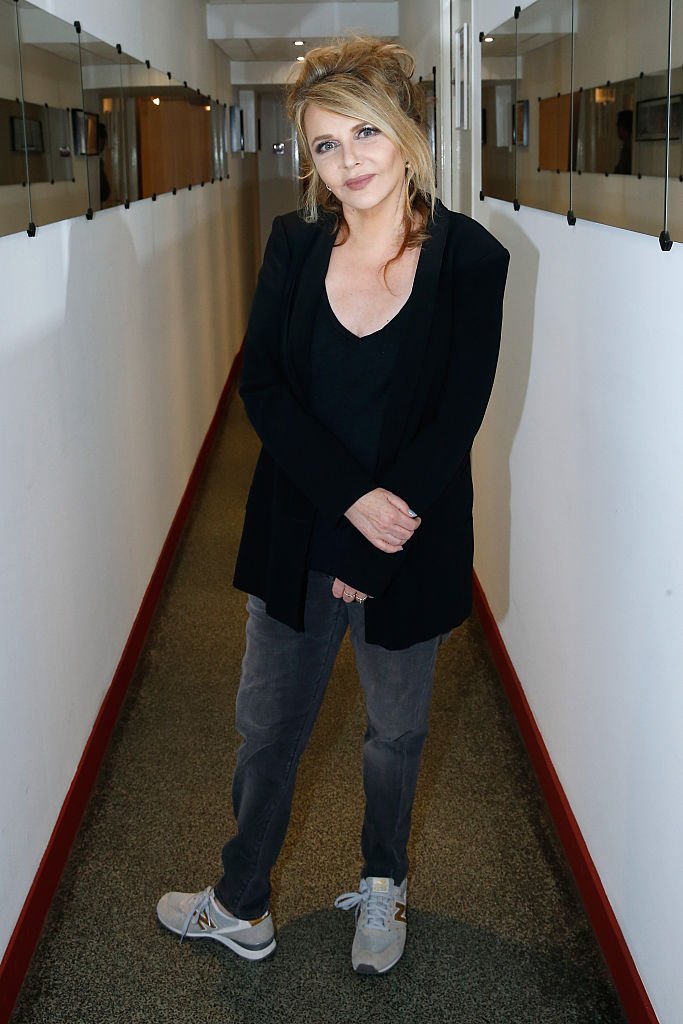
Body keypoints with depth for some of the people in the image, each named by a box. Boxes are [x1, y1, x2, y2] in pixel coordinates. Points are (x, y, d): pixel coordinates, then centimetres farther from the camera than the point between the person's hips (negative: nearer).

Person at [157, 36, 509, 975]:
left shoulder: (470, 257, -10)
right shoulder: (294, 245, -2)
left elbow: (457, 416, -12)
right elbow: (261, 386, -8)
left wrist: (378, 547, -15)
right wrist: (354, 498, -21)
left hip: (410, 545, -2)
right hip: (299, 537, 2)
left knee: (396, 730, 19)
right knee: (268, 727, 15)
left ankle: (383, 887, 45)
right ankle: (241, 907, 36)